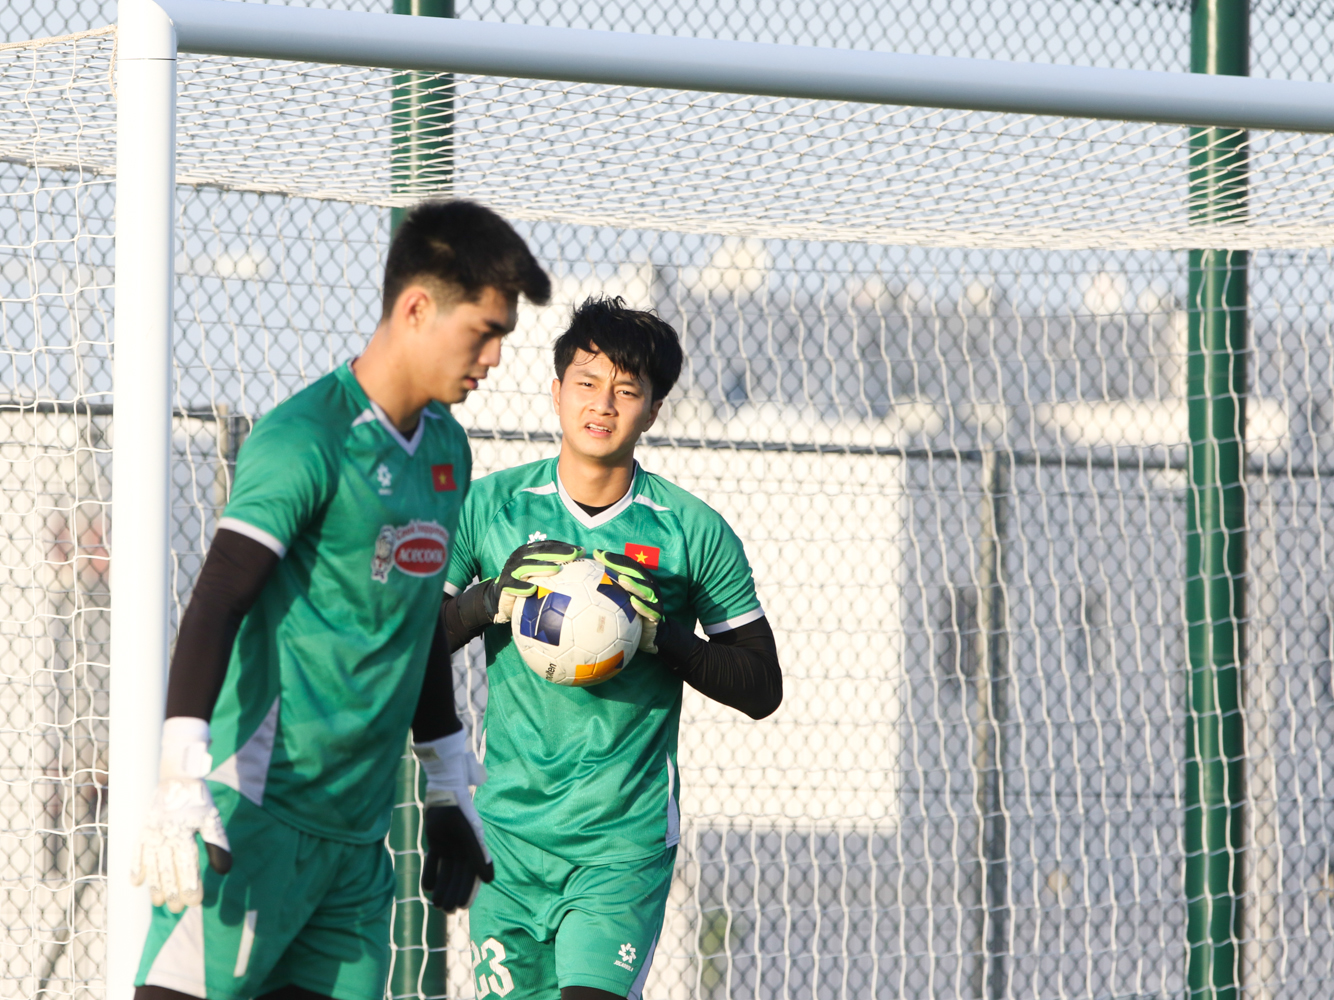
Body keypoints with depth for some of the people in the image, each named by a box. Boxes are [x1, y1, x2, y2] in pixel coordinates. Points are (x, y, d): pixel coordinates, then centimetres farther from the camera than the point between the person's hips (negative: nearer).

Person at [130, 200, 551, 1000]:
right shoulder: (307, 439, -11)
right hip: (259, 814, -8)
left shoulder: (447, 451, 15)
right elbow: (215, 607, -17)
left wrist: (449, 787, 29)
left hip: (359, 831, 8)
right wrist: (183, 786, -25)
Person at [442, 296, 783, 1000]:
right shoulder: (490, 506, 3)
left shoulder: (695, 533, 1)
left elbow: (761, 687, 3)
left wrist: (664, 634, -14)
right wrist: (491, 598, -16)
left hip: (626, 840, -2)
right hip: (509, 829, 2)